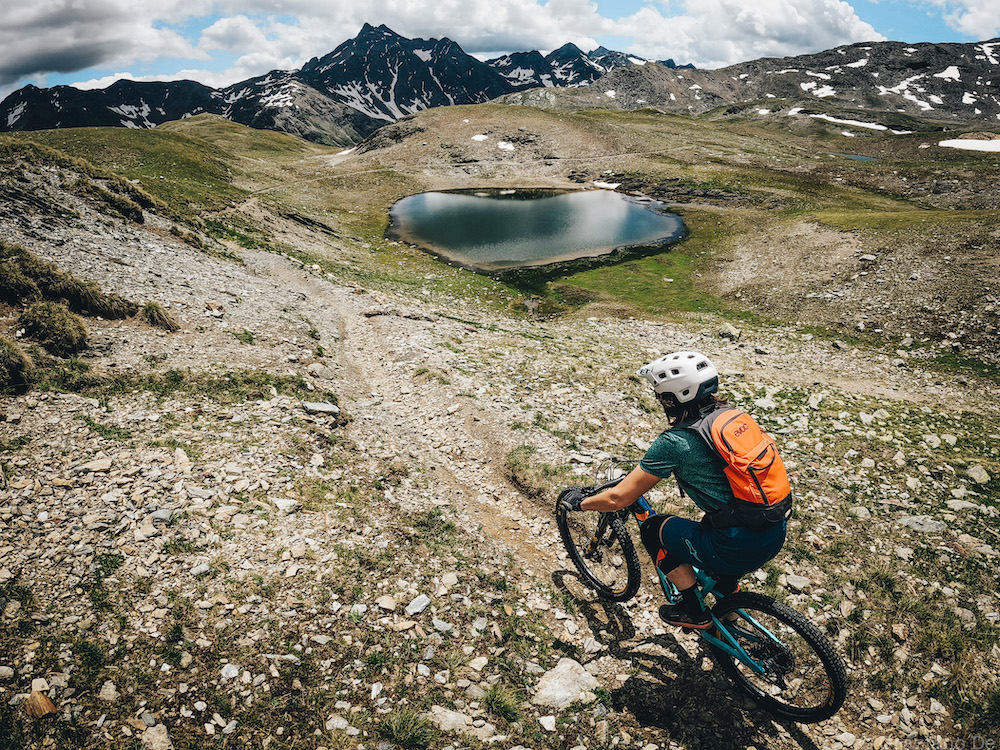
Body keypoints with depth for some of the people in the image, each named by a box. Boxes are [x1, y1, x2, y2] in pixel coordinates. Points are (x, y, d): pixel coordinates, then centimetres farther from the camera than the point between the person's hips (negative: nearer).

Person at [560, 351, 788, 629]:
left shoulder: (673, 443, -15)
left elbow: (619, 497, -9)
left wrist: (581, 502, 10)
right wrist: (646, 470, 36)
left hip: (739, 550, -8)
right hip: (778, 534, 8)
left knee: (653, 529, 13)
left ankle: (693, 612, 23)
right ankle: (729, 589, 44)